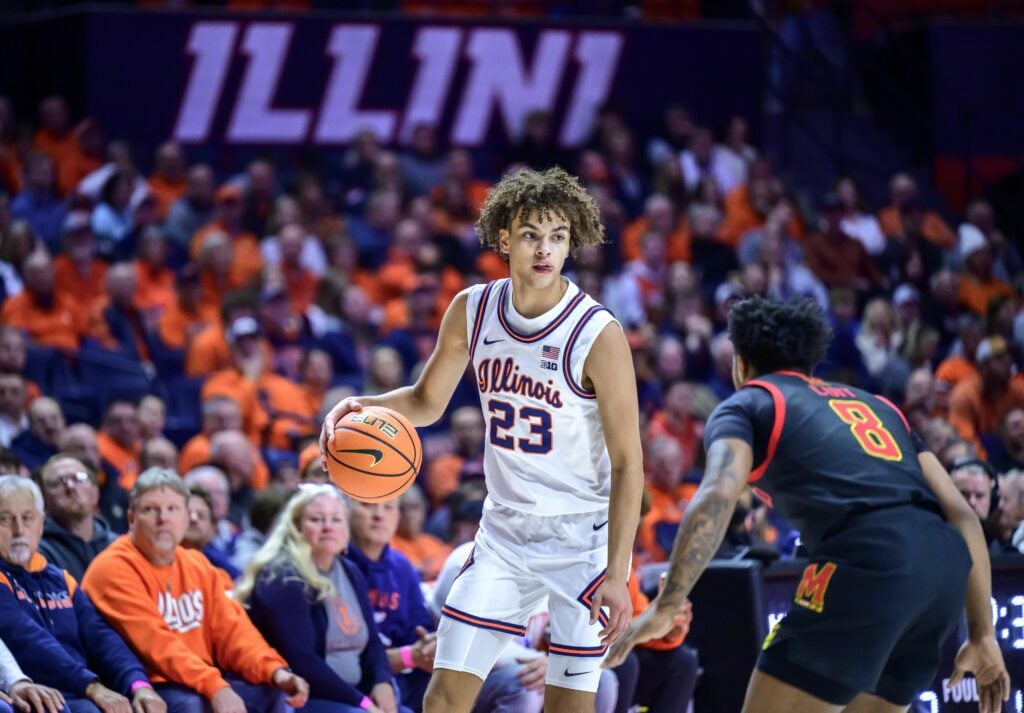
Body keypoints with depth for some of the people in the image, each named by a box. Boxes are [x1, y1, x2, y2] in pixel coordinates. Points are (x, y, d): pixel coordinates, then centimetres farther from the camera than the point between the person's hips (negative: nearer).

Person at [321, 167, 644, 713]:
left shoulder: (598, 335, -19)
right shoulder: (472, 310, -3)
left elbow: (628, 464, -17)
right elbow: (427, 402, 13)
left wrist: (617, 574, -22)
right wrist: (362, 406, -9)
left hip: (583, 539, -5)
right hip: (504, 530, 5)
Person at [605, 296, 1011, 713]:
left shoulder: (746, 405, 16)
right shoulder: (873, 404, 33)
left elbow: (718, 496, -6)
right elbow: (962, 513, 25)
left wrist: (666, 606, -12)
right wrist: (983, 633, 26)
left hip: (869, 559, -6)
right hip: (946, 562, 6)